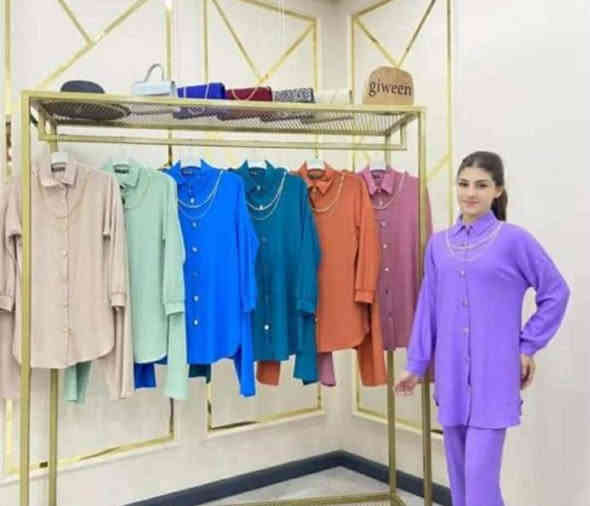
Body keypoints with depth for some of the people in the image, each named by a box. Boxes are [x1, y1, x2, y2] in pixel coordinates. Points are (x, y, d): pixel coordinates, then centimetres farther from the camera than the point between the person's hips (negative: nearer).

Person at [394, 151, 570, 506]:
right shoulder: (439, 244, 5)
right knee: (459, 473, 16)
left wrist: (529, 345, 0)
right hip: (451, 375, 5)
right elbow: (428, 307, 8)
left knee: (481, 475, -4)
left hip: (494, 376, -4)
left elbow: (556, 292, 1)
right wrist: (417, 364, 10)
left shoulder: (513, 240, -7)